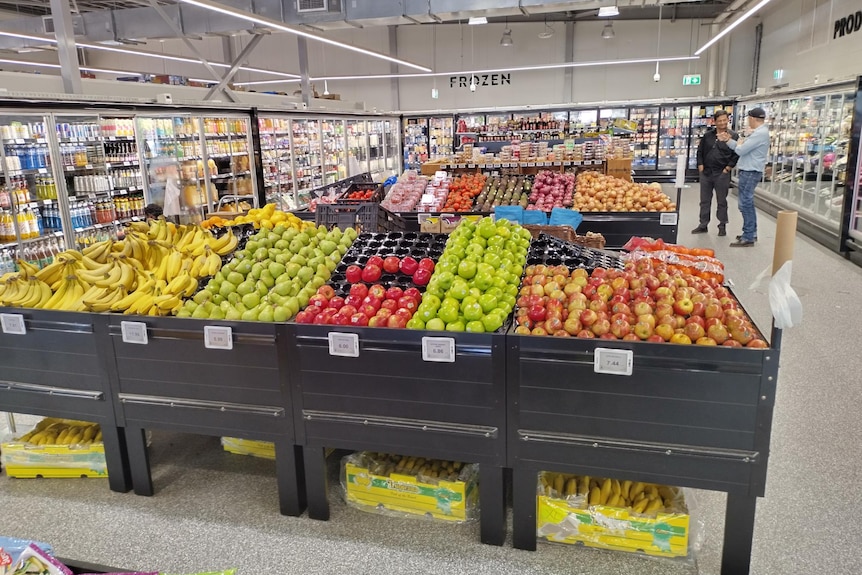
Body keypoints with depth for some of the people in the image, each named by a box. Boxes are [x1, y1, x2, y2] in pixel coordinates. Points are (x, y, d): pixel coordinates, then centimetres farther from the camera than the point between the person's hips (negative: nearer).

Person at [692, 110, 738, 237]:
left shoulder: (733, 136, -2)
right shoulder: (707, 135, 8)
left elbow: (736, 155, -3)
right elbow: (700, 151, 13)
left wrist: (728, 168, -10)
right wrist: (700, 166, 3)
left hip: (722, 174, -3)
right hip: (706, 173, 4)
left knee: (721, 201, 5)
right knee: (705, 200, 9)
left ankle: (722, 226, 15)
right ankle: (703, 225, 18)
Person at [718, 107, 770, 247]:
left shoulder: (760, 133, -20)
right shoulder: (759, 132, 15)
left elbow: (741, 150, -23)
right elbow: (743, 147, 20)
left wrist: (738, 144, -1)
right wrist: (727, 140, 11)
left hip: (750, 173, -11)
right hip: (749, 172, 11)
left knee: (745, 204, -8)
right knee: (748, 203, 18)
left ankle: (748, 238, -6)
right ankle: (751, 233, 27)